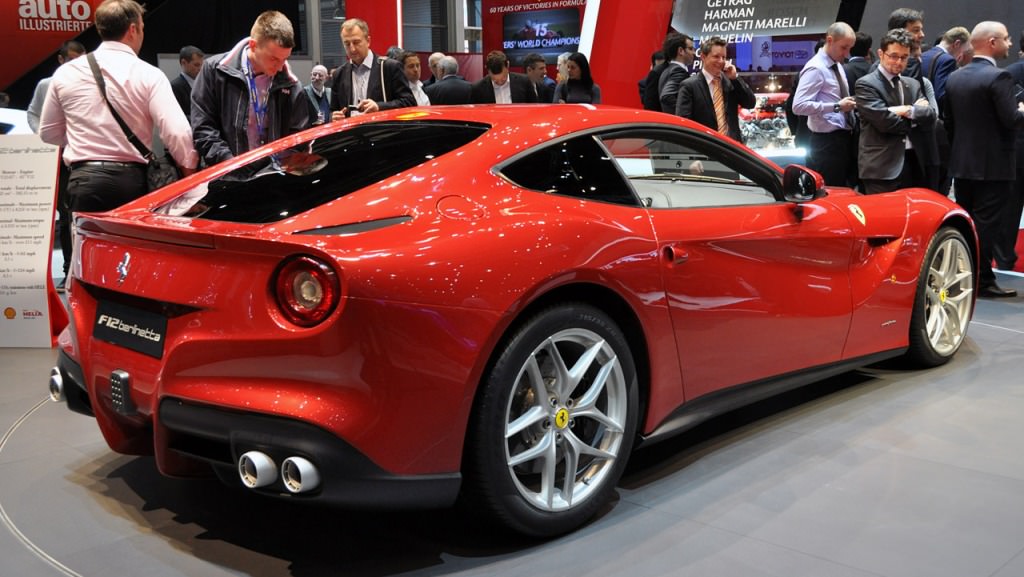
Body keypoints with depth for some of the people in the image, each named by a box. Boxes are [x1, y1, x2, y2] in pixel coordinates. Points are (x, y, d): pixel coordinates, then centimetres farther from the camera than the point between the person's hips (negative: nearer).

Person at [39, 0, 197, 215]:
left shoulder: (65, 72, 6)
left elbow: (48, 132, 16)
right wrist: (190, 169, 3)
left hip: (85, 179, 2)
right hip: (131, 180, -2)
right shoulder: (149, 74, -4)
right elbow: (177, 132, -12)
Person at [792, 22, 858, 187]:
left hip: (846, 138, 9)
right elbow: (799, 106, -24)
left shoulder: (838, 66, 15)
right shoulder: (815, 68, -14)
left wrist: (848, 104, 8)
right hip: (828, 142, -9)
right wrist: (837, 106, -23)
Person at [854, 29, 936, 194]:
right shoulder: (866, 84, -6)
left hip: (913, 163, 7)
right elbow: (885, 121, -16)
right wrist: (916, 115, -1)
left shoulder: (912, 84, 17)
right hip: (882, 168, -7)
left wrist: (909, 111, -12)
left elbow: (931, 115, 5)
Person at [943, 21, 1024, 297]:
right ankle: (982, 281, 2)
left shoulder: (954, 77, 7)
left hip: (961, 163, 7)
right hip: (993, 165, -7)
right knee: (986, 225, -2)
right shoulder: (998, 77, -15)